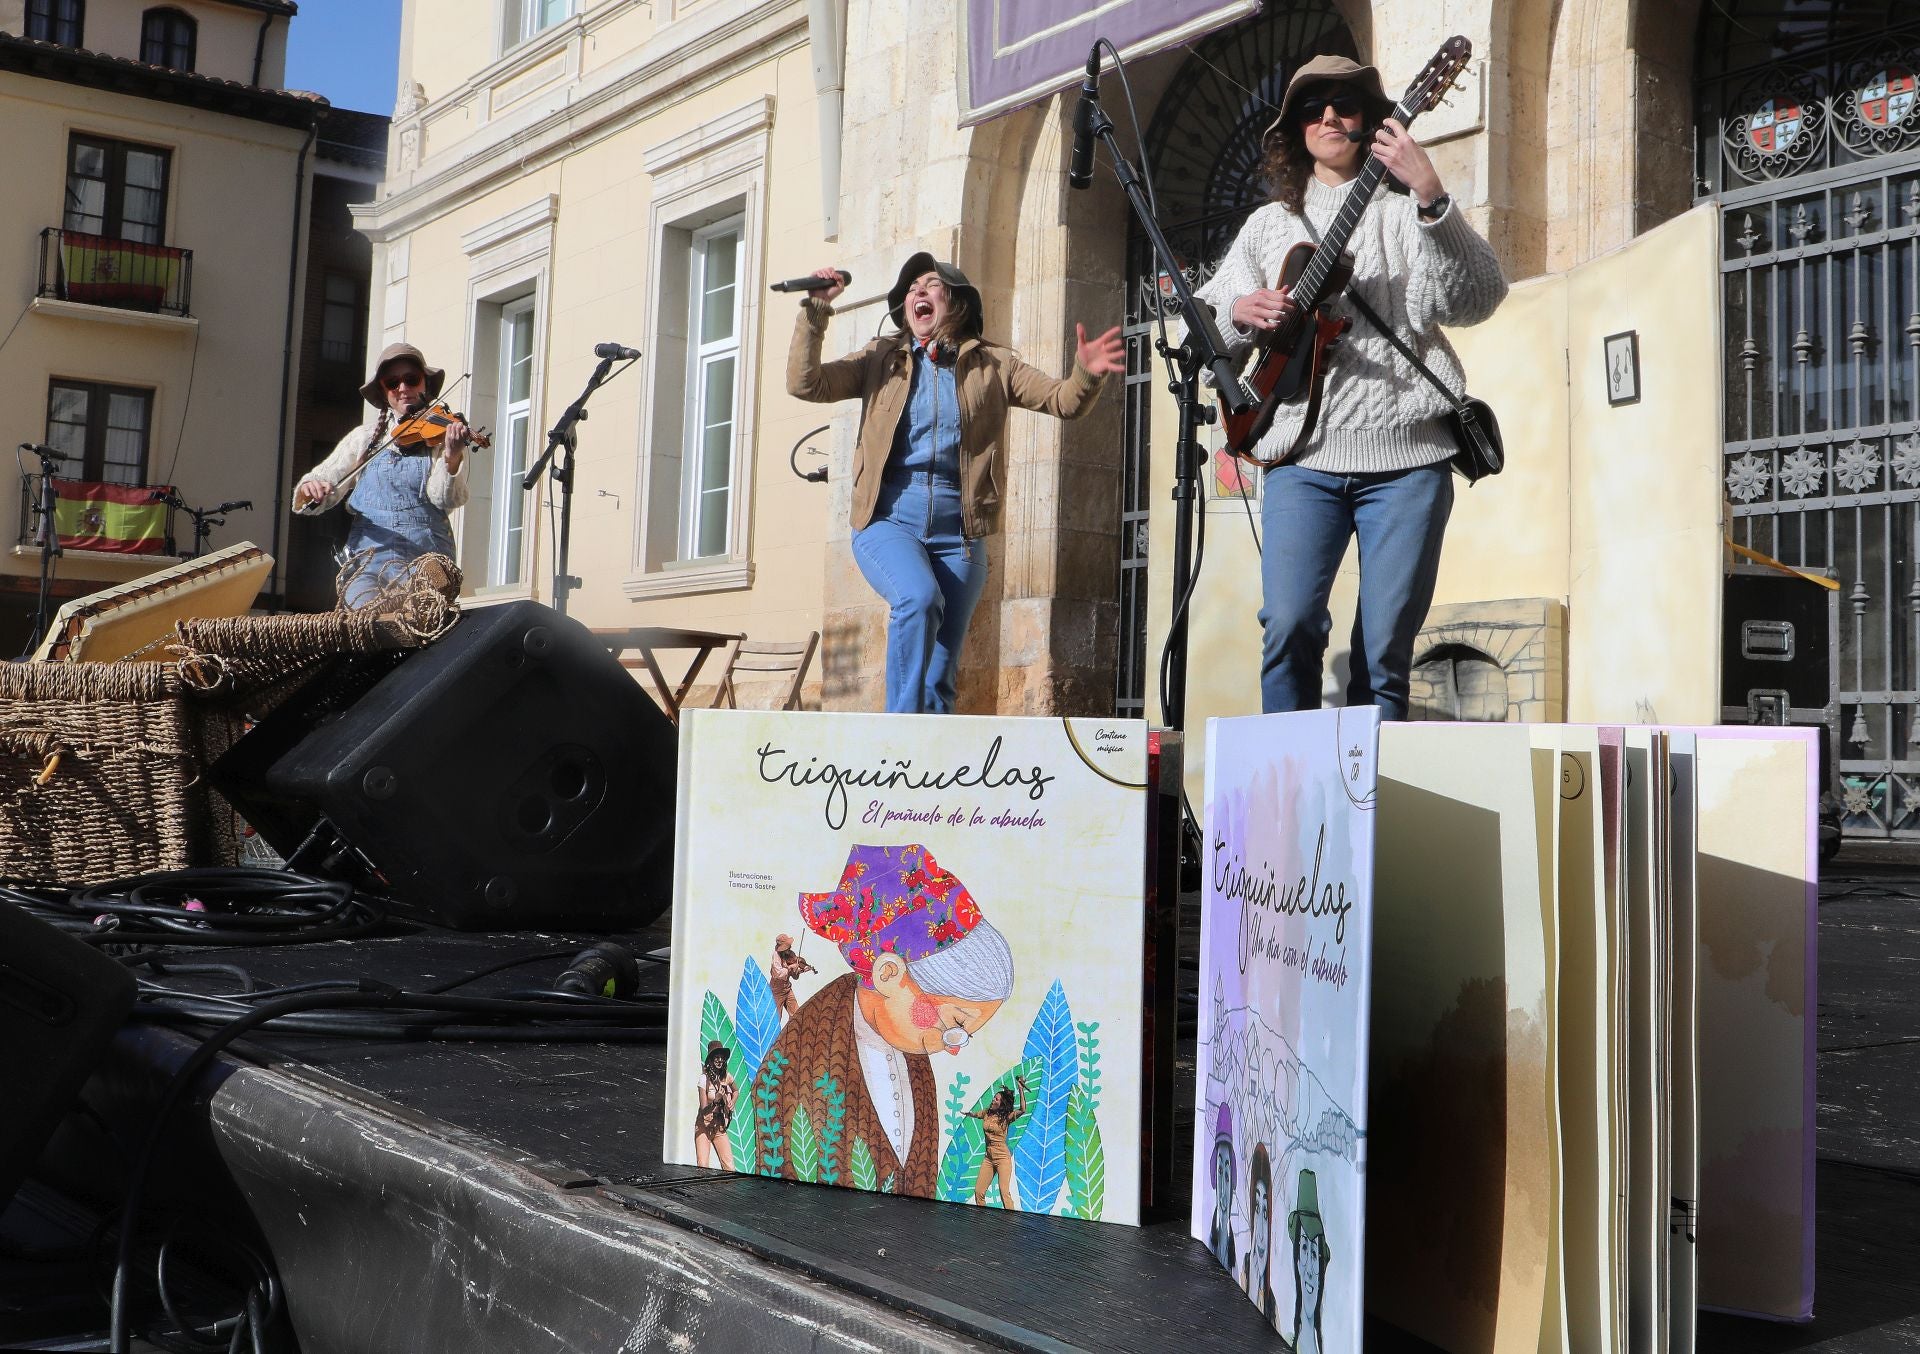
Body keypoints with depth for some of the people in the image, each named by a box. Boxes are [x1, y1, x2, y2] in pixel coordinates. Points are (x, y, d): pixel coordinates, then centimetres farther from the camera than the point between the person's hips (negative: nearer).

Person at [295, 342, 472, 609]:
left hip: (428, 557, -1)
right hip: (370, 555, 1)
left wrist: (452, 457, -26)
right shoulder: (365, 437, 15)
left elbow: (445, 499, -6)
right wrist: (310, 488, -13)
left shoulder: (442, 434, 7)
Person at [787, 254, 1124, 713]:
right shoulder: (881, 359, 13)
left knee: (940, 676, 2)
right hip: (889, 521, -2)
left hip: (958, 531, 2)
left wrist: (1086, 374, -15)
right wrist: (815, 311, -6)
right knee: (919, 598, -32)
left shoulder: (992, 364, 13)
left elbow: (1063, 401, 6)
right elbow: (805, 384, 4)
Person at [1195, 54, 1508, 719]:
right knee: (1290, 623, -14)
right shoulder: (1269, 223, 19)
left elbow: (1472, 300, -8)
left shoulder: (1401, 210, 9)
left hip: (1405, 453, -1)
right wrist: (1242, 313, -3)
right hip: (1302, 452, 2)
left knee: (1386, 649, -2)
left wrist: (1430, 194, -20)